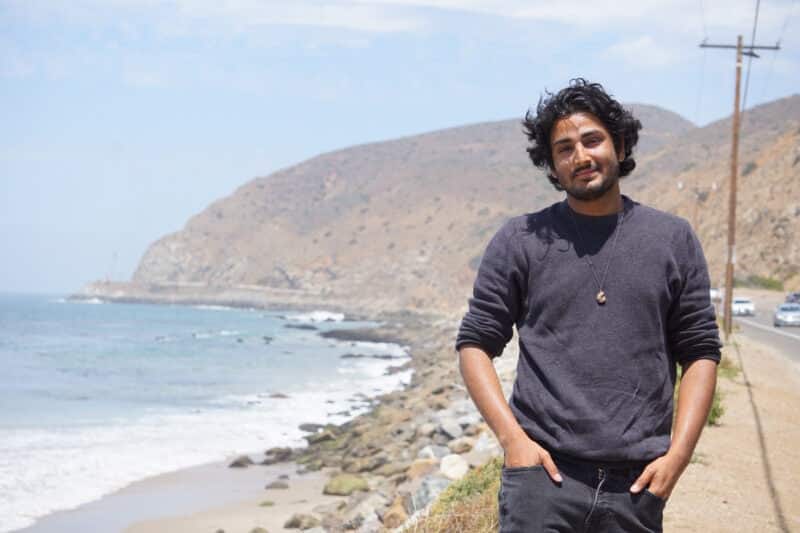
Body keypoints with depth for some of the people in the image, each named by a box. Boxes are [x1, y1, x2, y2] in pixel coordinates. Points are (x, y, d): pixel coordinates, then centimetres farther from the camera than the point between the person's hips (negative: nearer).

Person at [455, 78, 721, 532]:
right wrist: (513, 438, -8)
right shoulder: (520, 241, 5)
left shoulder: (674, 240, 8)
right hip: (544, 472, -1)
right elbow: (475, 343, 5)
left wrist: (677, 456, -3)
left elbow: (700, 353, 8)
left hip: (637, 481, 2)